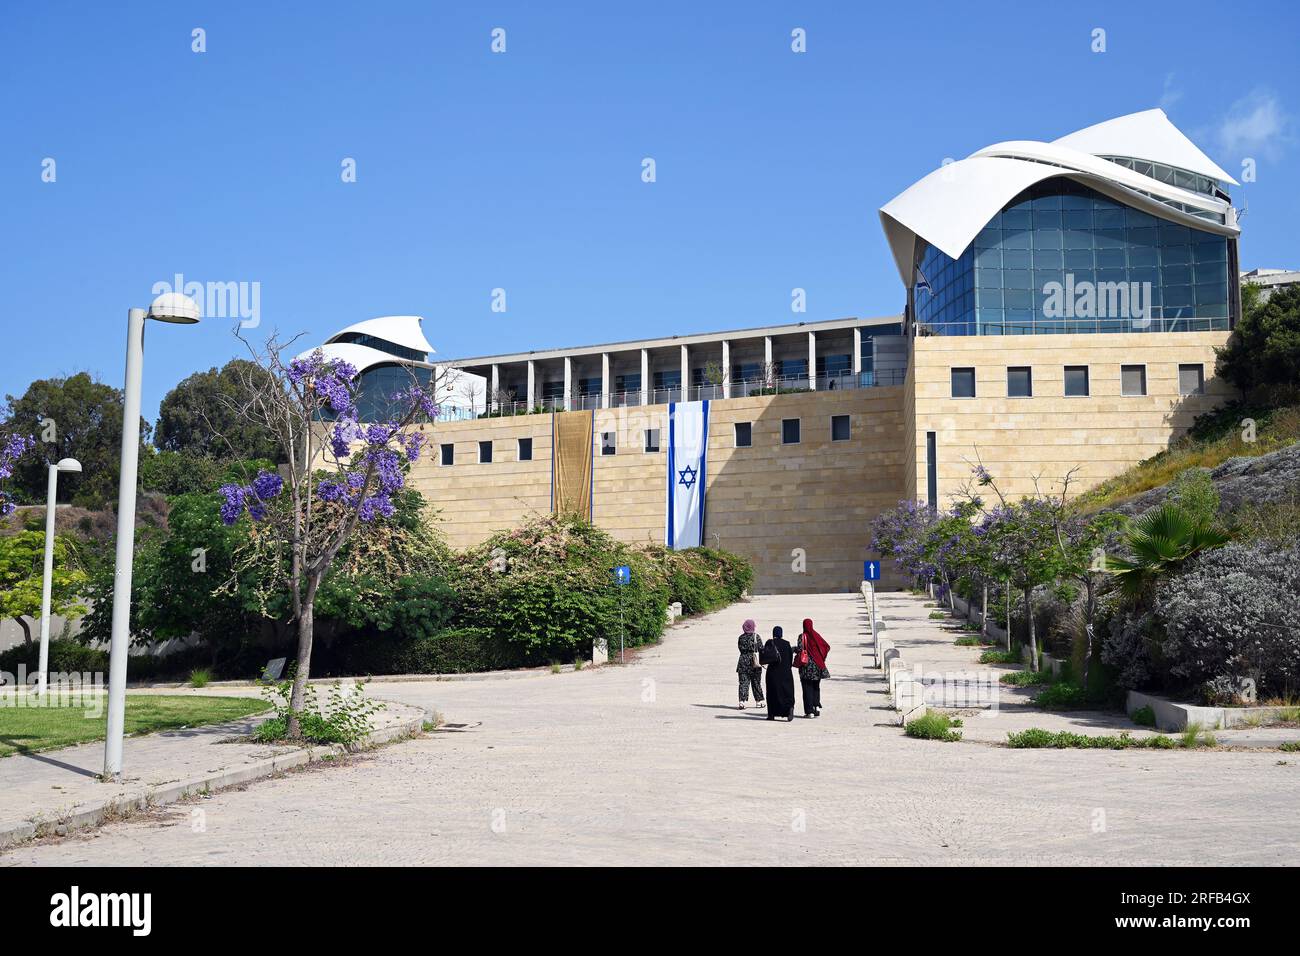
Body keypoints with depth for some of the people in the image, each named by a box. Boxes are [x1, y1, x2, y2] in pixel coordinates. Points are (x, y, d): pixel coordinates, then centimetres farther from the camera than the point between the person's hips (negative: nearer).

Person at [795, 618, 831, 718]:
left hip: (806, 666, -4)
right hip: (817, 666, 4)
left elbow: (800, 649, -20)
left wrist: (793, 649, 2)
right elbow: (827, 647, 2)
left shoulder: (802, 636, -8)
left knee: (807, 688, 0)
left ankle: (809, 711, -3)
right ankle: (817, 706, 6)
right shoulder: (816, 635, 4)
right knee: (816, 687, 17)